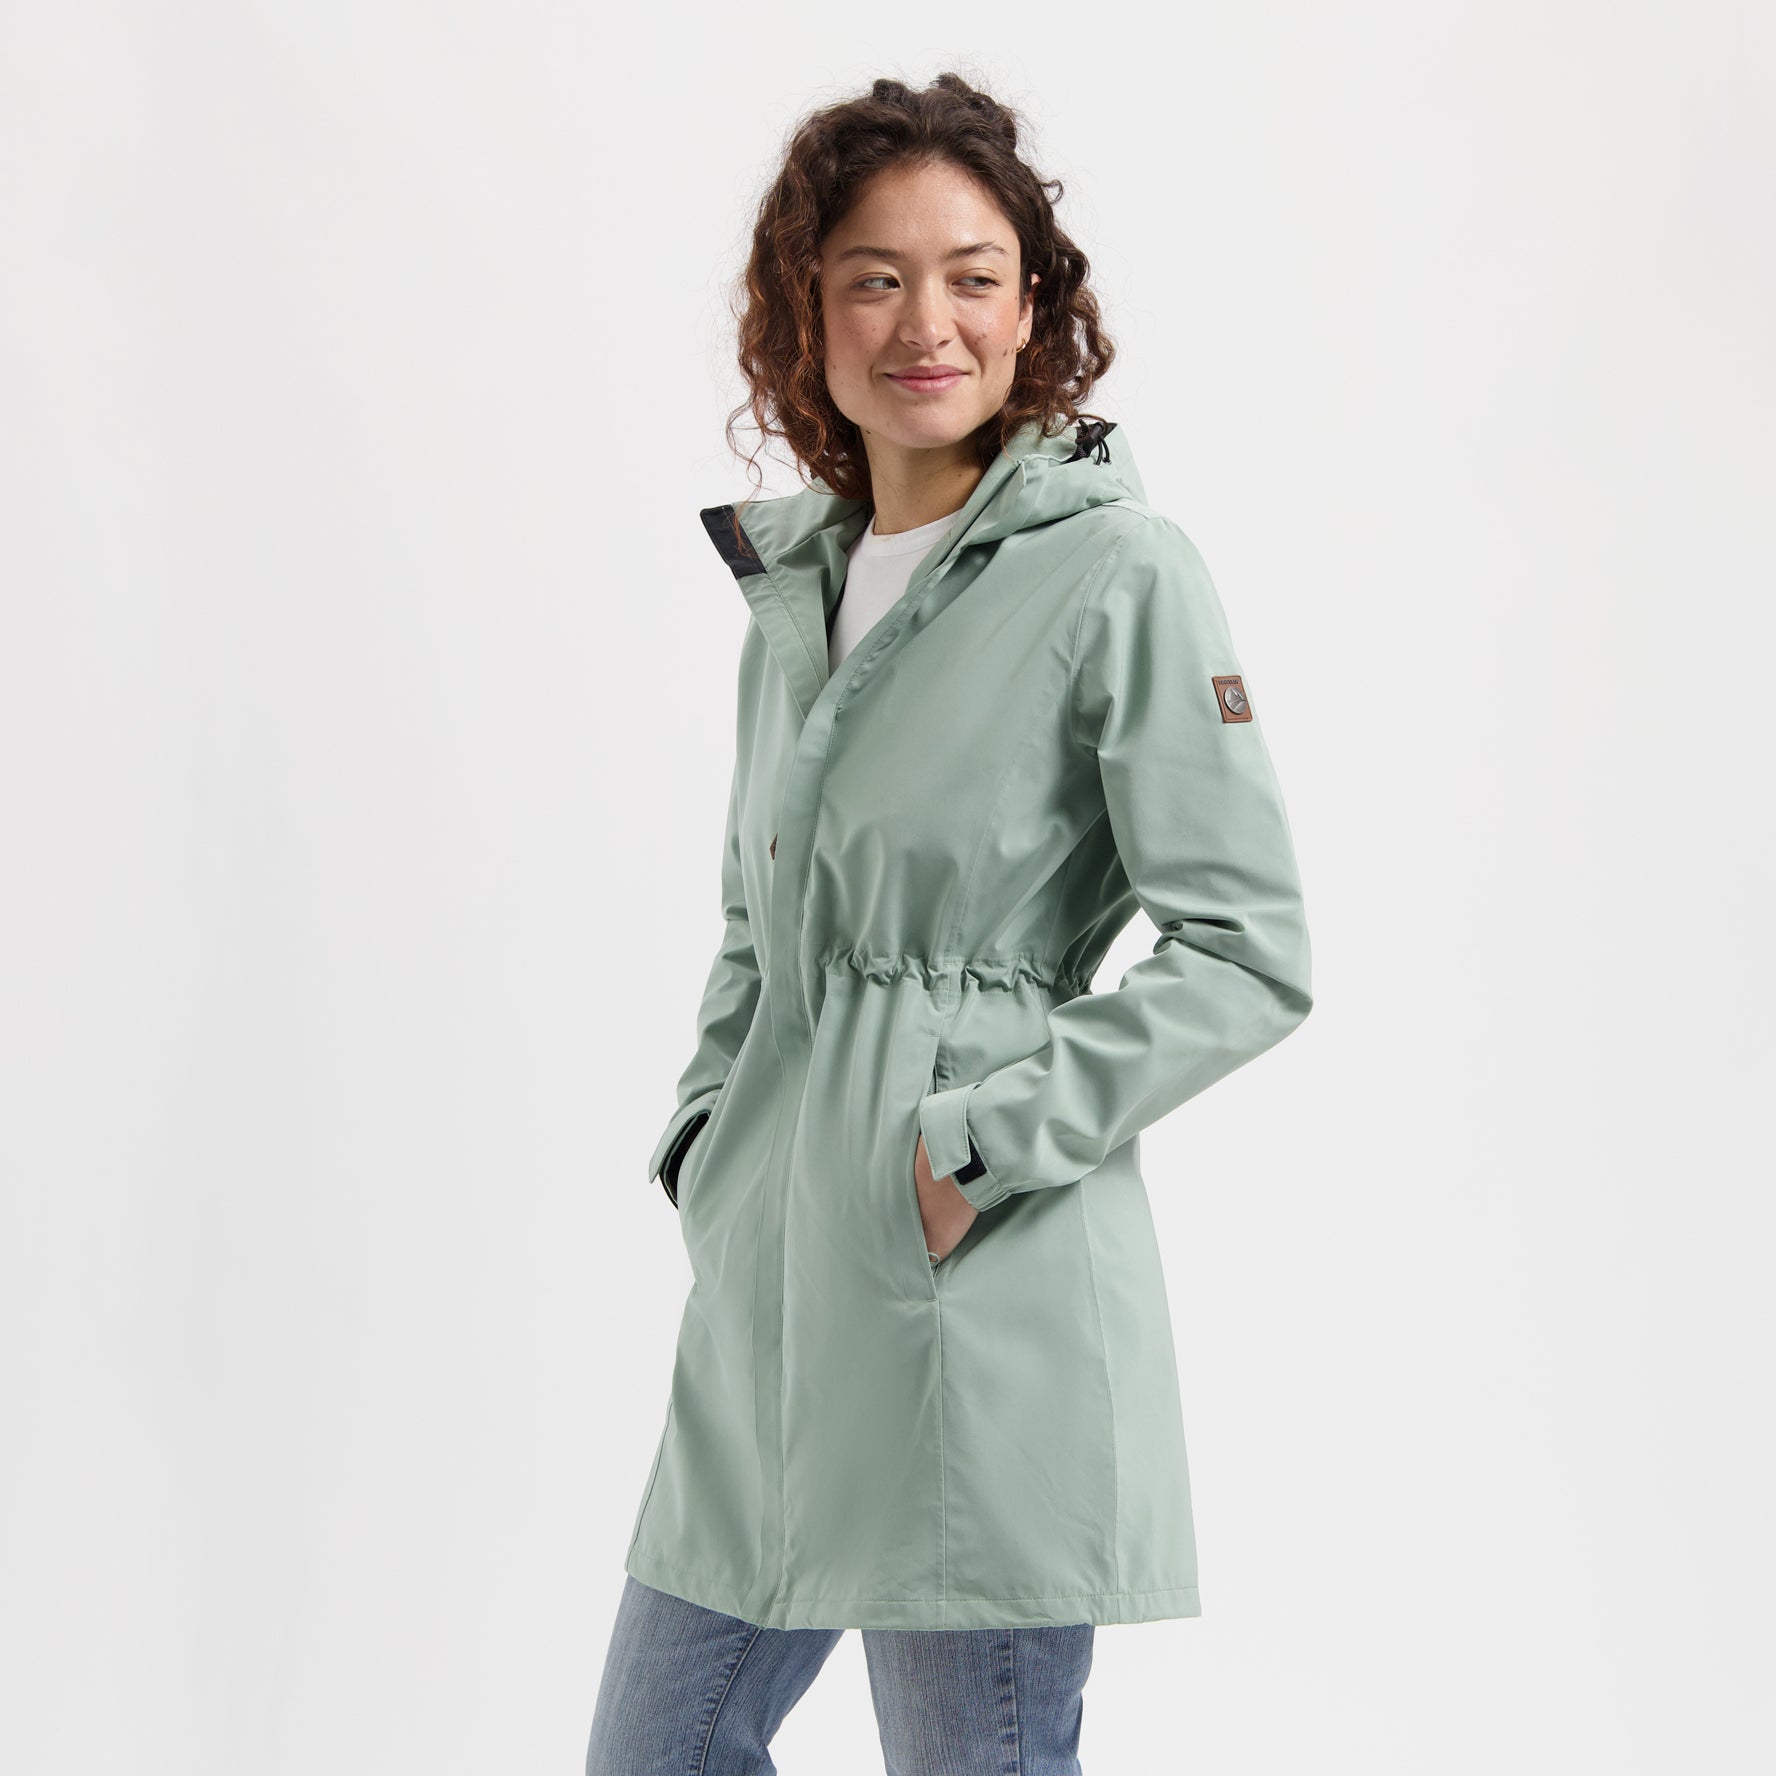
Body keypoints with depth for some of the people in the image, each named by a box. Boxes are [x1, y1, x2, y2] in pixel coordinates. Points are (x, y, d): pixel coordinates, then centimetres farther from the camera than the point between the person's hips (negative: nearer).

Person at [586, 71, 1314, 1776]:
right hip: (771, 1276, 7)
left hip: (980, 1300, -7)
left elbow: (1248, 951, -11)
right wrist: (706, 1135, 8)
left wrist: (984, 1141, -15)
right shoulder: (796, 578, 12)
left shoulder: (1118, 572, -9)